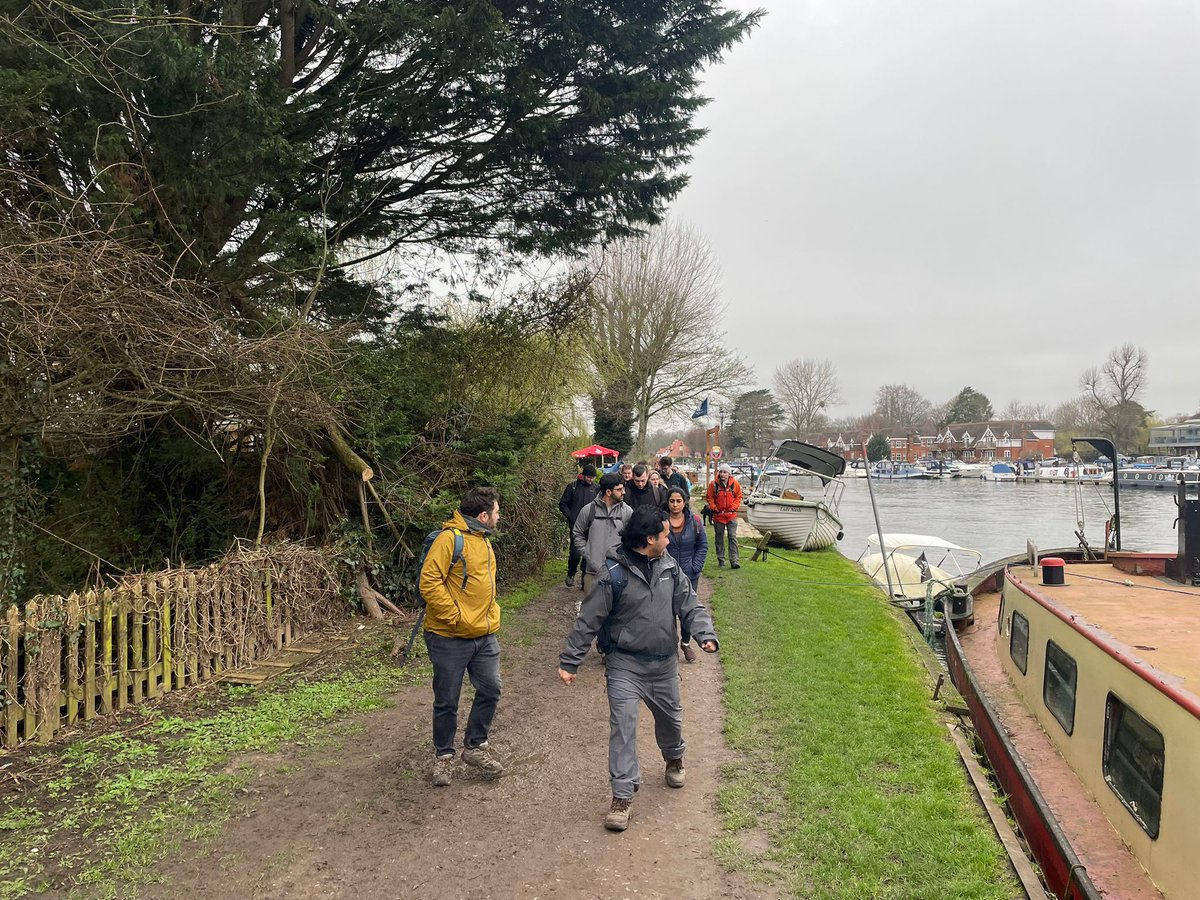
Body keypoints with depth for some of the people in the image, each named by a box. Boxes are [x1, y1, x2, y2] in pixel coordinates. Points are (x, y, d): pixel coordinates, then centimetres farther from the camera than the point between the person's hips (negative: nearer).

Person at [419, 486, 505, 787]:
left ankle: (475, 746, 27)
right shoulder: (450, 539, -17)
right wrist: (455, 617, -21)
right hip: (450, 638, -8)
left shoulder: (483, 540, 12)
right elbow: (429, 583, -23)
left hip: (485, 636, 8)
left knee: (490, 690, 8)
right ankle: (443, 755, 26)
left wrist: (491, 616, 15)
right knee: (447, 701, 7)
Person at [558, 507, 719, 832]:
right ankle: (622, 796, 1)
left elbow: (690, 605, 3)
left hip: (664, 663, 5)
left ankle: (674, 759, 53)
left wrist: (706, 634, -16)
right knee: (623, 725, -11)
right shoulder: (614, 574, -18)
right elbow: (588, 621, -14)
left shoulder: (670, 566, -1)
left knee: (670, 716, 22)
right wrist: (569, 662, -13)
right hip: (624, 663, -5)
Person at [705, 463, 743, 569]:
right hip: (718, 515, 1)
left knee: (732, 538, -6)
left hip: (731, 515, 0)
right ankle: (721, 560, 19)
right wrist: (714, 508, -5)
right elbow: (709, 498, 3)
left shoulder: (735, 484, -2)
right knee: (719, 538, 9)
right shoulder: (713, 484, -4)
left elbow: (738, 497, 5)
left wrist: (732, 508, -4)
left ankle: (734, 561, -5)